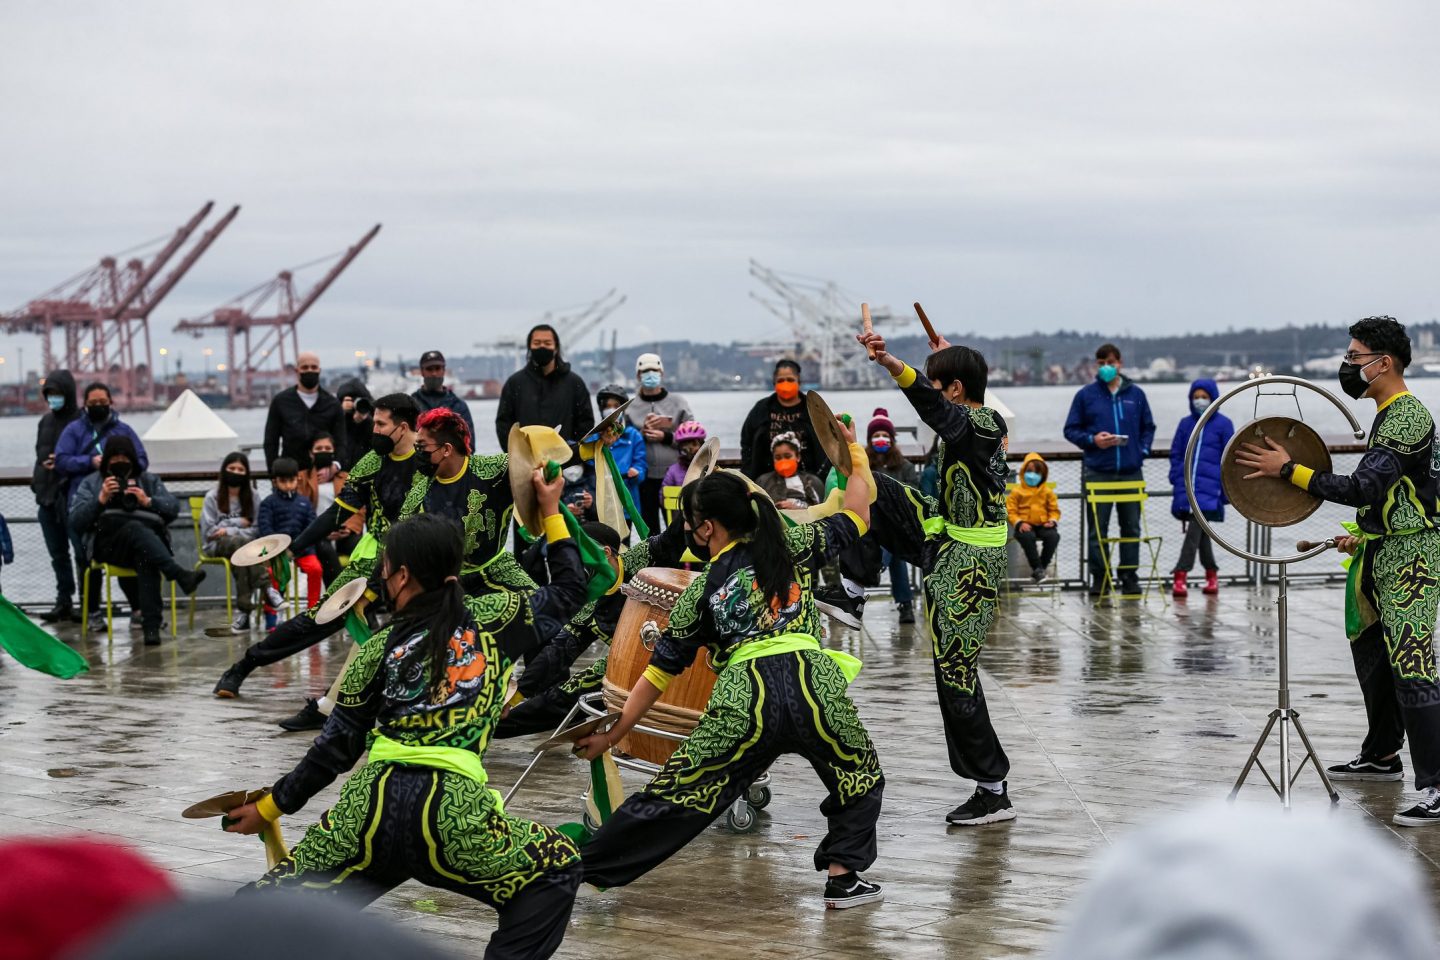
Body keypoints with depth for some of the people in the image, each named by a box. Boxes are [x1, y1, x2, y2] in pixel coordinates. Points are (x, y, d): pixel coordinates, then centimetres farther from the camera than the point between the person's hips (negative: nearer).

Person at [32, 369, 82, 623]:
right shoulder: (46, 421, 17)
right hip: (47, 497, 8)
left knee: (81, 551, -5)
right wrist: (37, 479, 14)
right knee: (57, 554, 12)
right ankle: (63, 602, 18)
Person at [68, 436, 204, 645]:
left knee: (146, 559, -37)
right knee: (136, 529, -36)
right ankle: (180, 575, -54)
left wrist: (148, 501, -4)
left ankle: (151, 626, -48)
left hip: (150, 538, 1)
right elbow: (75, 522, 7)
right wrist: (101, 499, -6)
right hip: (109, 543, -1)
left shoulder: (149, 480, 27)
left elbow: (174, 508, 13)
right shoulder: (91, 483, 22)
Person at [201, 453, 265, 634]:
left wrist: (229, 530, -11)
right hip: (217, 546, -1)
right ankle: (265, 590, -45)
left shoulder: (252, 497, 10)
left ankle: (244, 609, -43)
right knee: (243, 542, -36)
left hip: (242, 544, 1)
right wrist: (238, 523, -2)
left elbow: (256, 530, 3)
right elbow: (209, 531, -1)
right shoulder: (212, 497, 4)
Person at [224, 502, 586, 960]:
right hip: (453, 812, -1)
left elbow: (337, 748, 9)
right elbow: (569, 589, 24)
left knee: (282, 896, 17)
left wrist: (270, 807, 20)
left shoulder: (379, 650, 9)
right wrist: (552, 511, 34)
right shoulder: (493, 618, 9)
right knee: (557, 868, 20)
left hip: (373, 807, 1)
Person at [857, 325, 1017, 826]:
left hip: (967, 561, -9)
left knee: (955, 670, -5)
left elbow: (929, 400, -46)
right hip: (946, 535, 9)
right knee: (878, 493, 14)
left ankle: (993, 791, 2)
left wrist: (889, 362, -61)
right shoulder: (988, 420, 4)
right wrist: (950, 356, 48)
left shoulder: (972, 426, -24)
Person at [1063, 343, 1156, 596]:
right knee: (1097, 528, 0)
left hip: (1131, 471, 2)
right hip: (1097, 472, -2)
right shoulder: (1085, 395, 3)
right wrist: (1092, 440, -12)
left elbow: (1148, 427, 18)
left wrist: (1143, 450, 2)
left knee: (1131, 526, 6)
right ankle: (1099, 577, 6)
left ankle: (1129, 576, 13)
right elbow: (1071, 430, 5)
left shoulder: (1136, 394, 9)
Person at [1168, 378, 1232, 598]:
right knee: (1199, 530, 9)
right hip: (1186, 486, 4)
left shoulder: (1223, 424, 2)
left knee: (1196, 527, -16)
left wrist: (1227, 489, 1)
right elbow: (1175, 454, 16)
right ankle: (1211, 573, 22)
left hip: (1209, 488, -4)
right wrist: (1176, 478, 4)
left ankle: (1180, 575, -20)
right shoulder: (1186, 423, 12)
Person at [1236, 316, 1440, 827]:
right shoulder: (1389, 414, 15)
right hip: (1383, 556, 11)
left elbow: (1364, 488, -26)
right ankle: (1382, 756, 35)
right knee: (1372, 656, 20)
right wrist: (1363, 536, 24)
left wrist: (1289, 470, -23)